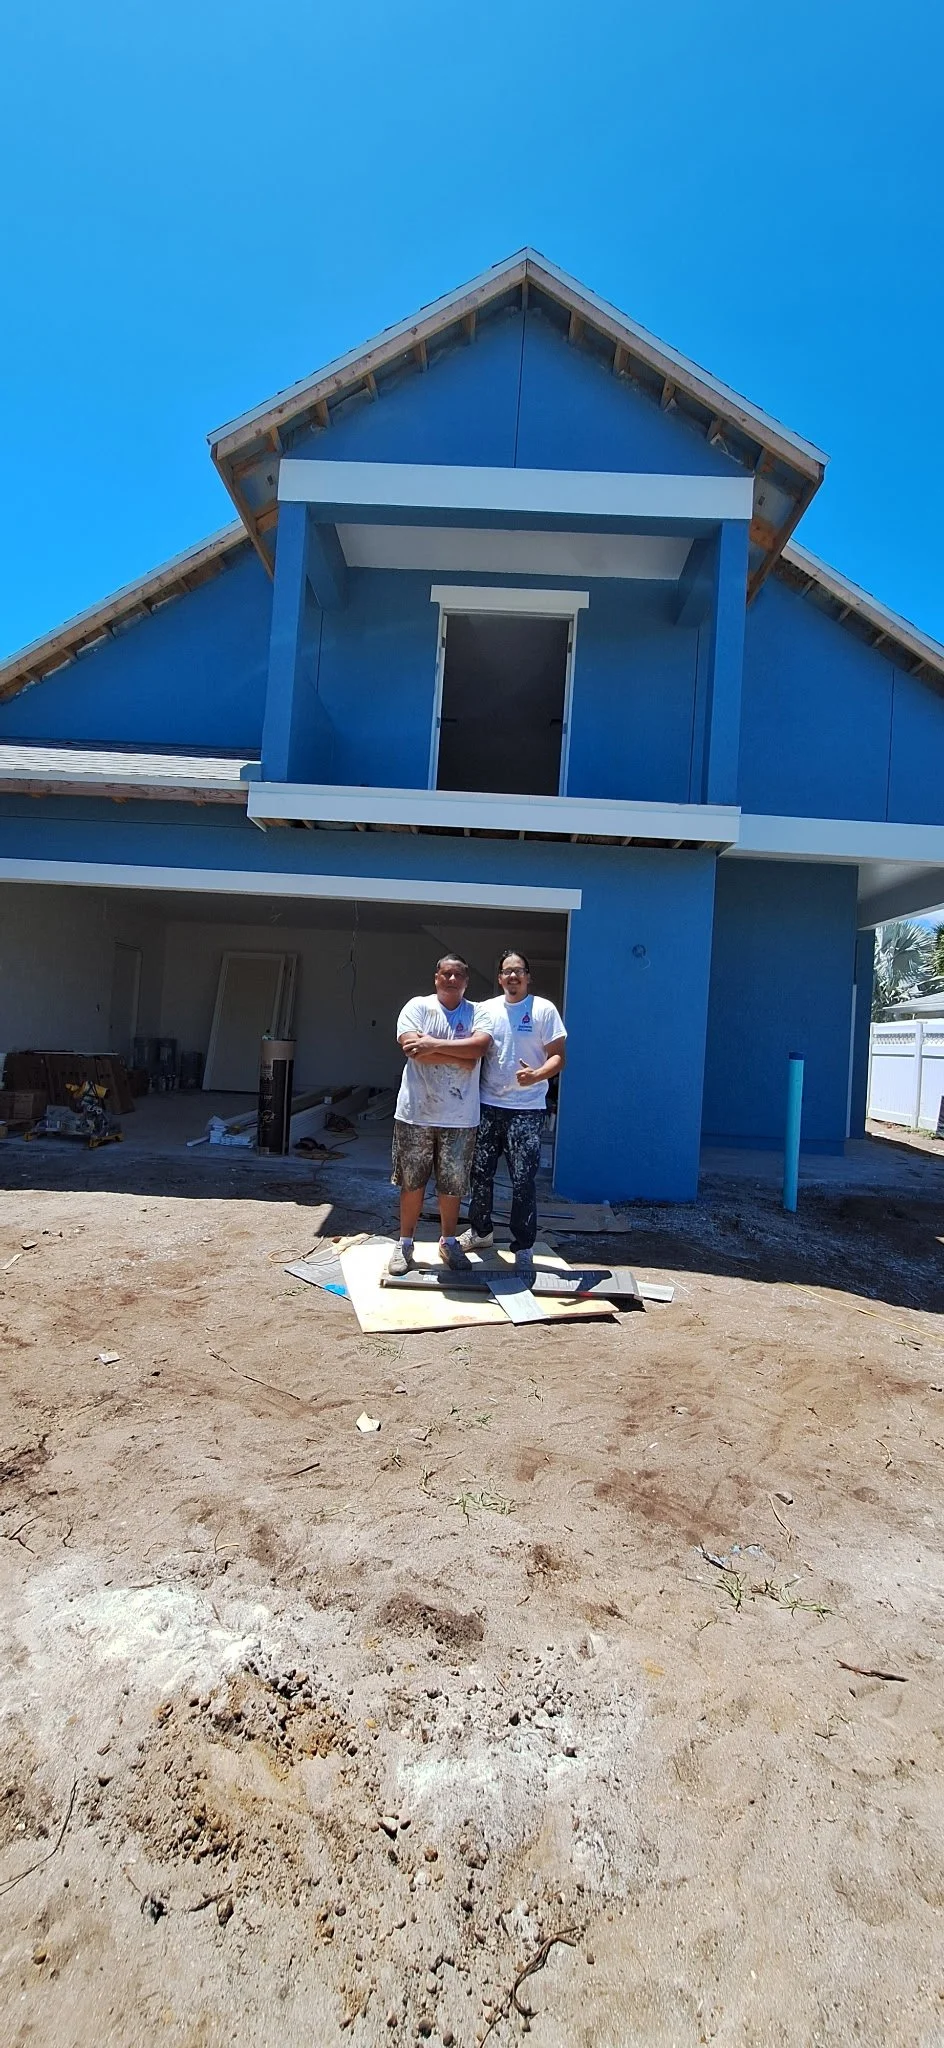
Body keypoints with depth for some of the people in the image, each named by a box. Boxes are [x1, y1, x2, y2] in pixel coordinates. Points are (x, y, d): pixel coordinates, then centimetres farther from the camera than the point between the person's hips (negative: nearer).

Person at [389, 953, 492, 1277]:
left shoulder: (477, 1013, 2)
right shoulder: (417, 1007, -2)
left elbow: (478, 1046, -17)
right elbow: (411, 1047, -17)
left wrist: (434, 1045, -20)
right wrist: (460, 1055, -15)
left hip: (460, 1117, 1)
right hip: (416, 1113, -1)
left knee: (452, 1185, 12)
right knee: (412, 1182, 9)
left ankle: (448, 1242, 29)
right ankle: (405, 1244, 23)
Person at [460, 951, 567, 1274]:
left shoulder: (544, 1009, -4)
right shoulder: (486, 1009, 7)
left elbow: (557, 1057, -6)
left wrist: (536, 1075, -25)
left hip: (526, 1110, -4)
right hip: (487, 1105, 4)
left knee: (523, 1181, -2)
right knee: (480, 1173, 13)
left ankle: (523, 1248, 9)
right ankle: (480, 1232, 33)